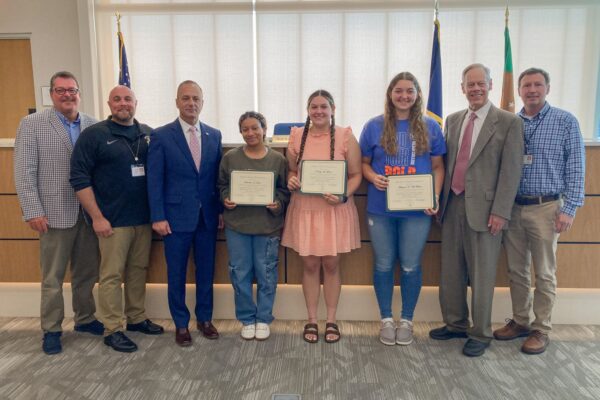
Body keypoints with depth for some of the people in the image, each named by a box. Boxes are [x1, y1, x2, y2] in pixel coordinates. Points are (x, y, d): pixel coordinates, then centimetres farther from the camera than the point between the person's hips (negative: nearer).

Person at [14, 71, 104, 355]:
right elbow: (24, 172, -4)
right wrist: (33, 211, -10)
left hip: (89, 213, 3)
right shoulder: (32, 124, 0)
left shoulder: (93, 125, 6)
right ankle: (51, 330, 23)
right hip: (55, 213, -2)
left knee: (86, 273, 13)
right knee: (52, 278, 8)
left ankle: (85, 319, 31)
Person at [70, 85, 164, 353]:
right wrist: (97, 217, -11)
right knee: (112, 275, 2)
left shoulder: (149, 134, 8)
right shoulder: (94, 135, -3)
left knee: (139, 270, 13)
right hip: (113, 220, -4)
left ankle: (137, 318, 28)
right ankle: (112, 329, 14)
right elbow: (79, 178, -6)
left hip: (144, 218, 4)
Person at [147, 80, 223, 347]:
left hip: (208, 216, 3)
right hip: (177, 216, -3)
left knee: (206, 270, 12)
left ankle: (204, 319, 30)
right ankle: (181, 324, 25)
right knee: (176, 274, 8)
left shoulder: (214, 135, 6)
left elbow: (218, 176, 8)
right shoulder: (161, 136, -4)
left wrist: (221, 209, 4)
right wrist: (158, 217, -10)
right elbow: (154, 180, -5)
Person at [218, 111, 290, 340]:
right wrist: (225, 200, -9)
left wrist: (278, 204, -13)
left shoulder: (278, 159, 0)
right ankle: (246, 319, 26)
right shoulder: (230, 158, 2)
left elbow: (285, 190, 5)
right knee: (240, 274, 8)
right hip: (237, 226, 1)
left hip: (267, 226, -1)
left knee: (266, 274, 7)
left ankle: (263, 319, 26)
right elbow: (221, 186, 10)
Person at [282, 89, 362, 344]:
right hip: (304, 208, 2)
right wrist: (291, 181, -10)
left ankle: (331, 321, 24)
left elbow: (356, 174, -1)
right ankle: (311, 320, 24)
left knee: (331, 264, 8)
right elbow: (290, 171, 13)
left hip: (335, 209, -1)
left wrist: (344, 196, -18)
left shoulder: (345, 136, -3)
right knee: (309, 265, 8)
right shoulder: (297, 136, 4)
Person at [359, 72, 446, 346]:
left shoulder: (430, 127, 3)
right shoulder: (374, 126, 2)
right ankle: (386, 320, 26)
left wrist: (435, 196, -8)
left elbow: (438, 166, 6)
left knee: (411, 266, 8)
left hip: (417, 209, 0)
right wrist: (373, 177, -14)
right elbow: (363, 163, 7)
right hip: (380, 208, 0)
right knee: (383, 265, 9)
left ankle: (406, 320, 27)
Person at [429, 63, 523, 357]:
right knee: (450, 272, 13)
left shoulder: (509, 123, -3)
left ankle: (480, 334, 22)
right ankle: (455, 324, 31)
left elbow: (511, 170, -7)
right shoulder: (453, 120, 12)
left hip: (484, 209, -5)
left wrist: (500, 212, -12)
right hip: (452, 205, 5)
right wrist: (440, 199, 10)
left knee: (481, 275, 5)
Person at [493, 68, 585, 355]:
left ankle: (541, 329, 20)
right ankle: (520, 321, 27)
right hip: (512, 208, 3)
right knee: (516, 271, 12)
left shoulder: (565, 121, -1)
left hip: (546, 208, -3)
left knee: (544, 274, 6)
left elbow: (575, 168, -4)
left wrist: (569, 209, -10)